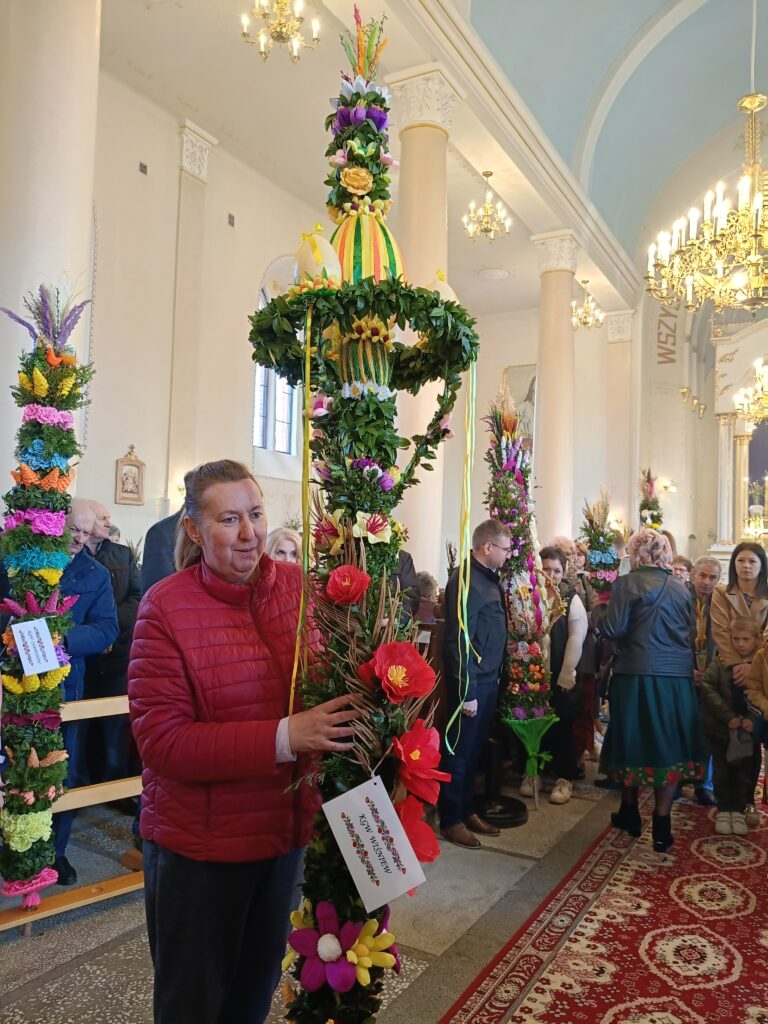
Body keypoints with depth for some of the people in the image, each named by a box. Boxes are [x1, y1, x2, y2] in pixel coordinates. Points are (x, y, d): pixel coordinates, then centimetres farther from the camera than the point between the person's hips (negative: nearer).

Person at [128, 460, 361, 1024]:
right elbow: (161, 740, -21)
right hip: (199, 841, -3)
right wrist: (283, 738, -31)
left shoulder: (299, 586, -7)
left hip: (287, 825, 4)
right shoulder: (166, 607, -17)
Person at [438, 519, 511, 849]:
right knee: (459, 749, 5)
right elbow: (459, 640, -22)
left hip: (488, 679, 9)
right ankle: (451, 820, 18)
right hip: (472, 682, -9)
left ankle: (467, 809, 32)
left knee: (474, 748, 18)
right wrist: (466, 692, -20)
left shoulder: (488, 577, 9)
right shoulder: (466, 581, -19)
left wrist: (495, 679, 11)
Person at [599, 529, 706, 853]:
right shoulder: (681, 589, 6)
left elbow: (612, 629, -15)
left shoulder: (627, 583, -9)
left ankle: (630, 814, 28)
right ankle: (661, 825, 13)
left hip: (637, 675, -3)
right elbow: (690, 634, 10)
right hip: (678, 679, 3)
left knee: (633, 742, 12)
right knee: (669, 748, 10)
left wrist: (603, 614, 4)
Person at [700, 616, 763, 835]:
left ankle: (739, 809, 28)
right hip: (721, 728, 0)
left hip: (749, 729, 0)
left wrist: (753, 719, -24)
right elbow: (707, 689, -14)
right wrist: (728, 717, -20)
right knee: (722, 771, 12)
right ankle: (723, 809, 25)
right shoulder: (720, 662, -9)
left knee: (745, 771, 13)